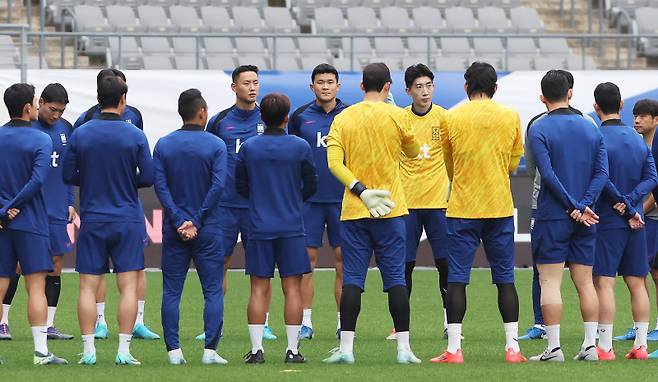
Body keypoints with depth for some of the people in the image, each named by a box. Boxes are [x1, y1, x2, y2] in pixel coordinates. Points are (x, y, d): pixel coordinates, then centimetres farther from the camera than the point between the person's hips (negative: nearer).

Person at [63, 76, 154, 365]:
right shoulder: (135, 136, -5)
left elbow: (68, 176, 2)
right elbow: (148, 178, -4)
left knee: (88, 287, 5)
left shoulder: (80, 135, -2)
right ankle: (124, 350, -5)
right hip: (128, 221, -1)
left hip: (91, 219, 1)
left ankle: (88, 351, 1)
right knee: (128, 286, 0)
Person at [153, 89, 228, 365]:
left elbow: (159, 185, -5)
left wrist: (179, 221, -8)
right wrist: (197, 221, -9)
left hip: (174, 230, 2)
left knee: (171, 292, 6)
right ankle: (210, 350, -4)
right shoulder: (215, 145, -4)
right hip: (208, 230, -2)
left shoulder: (164, 145, 3)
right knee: (213, 291, 3)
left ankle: (173, 350, 0)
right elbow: (217, 186, -12)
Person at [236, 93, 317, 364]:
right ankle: (292, 349, 0)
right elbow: (311, 186, 5)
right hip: (292, 227, -1)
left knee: (258, 289, 3)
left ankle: (256, 349, -1)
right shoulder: (300, 147, -4)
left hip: (259, 227, 1)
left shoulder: (248, 148, -1)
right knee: (292, 288, 3)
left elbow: (240, 187, 8)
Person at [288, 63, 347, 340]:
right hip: (308, 199, 0)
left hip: (342, 198, 0)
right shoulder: (300, 116, 5)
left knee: (343, 259, 0)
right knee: (307, 258, -1)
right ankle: (305, 322, 3)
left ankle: (343, 322, 5)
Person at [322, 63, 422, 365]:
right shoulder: (396, 116, -2)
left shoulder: (343, 118, 3)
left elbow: (334, 162, -7)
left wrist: (361, 191, -10)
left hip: (353, 212, 1)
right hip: (390, 210, -1)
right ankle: (404, 348, -1)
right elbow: (413, 152, 13)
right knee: (395, 278, 2)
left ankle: (346, 348, -3)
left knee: (352, 280, 2)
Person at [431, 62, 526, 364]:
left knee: (457, 279, 1)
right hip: (500, 208, 2)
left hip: (462, 209, -2)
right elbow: (514, 163, 12)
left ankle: (454, 349, -3)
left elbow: (448, 166, 8)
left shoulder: (450, 118, -3)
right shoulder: (511, 117, 2)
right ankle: (512, 347, 4)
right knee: (505, 279, 6)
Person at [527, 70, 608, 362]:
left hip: (552, 217, -4)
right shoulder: (591, 128, 8)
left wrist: (575, 207, -12)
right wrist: (583, 206, -8)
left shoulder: (539, 129, -6)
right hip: (585, 220, 4)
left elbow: (547, 174, -15)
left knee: (550, 282, -2)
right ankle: (590, 345, 5)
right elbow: (602, 173, -1)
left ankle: (554, 347, -6)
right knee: (584, 281, 9)